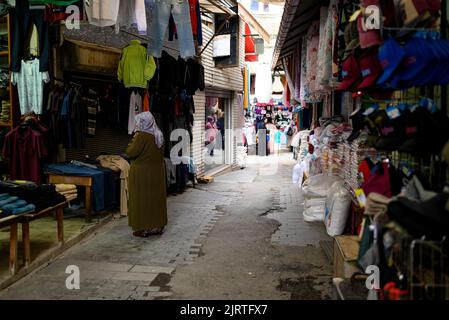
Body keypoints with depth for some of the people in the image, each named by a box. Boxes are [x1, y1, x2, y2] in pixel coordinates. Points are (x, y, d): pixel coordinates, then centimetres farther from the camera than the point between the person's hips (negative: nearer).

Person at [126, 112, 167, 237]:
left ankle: (143, 228, 5)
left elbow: (130, 152, -17)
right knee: (156, 198, 13)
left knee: (142, 199, 1)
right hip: (157, 172, 7)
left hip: (142, 174, -7)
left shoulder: (142, 136, -18)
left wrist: (134, 139, -4)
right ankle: (157, 226, 19)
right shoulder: (159, 136, 6)